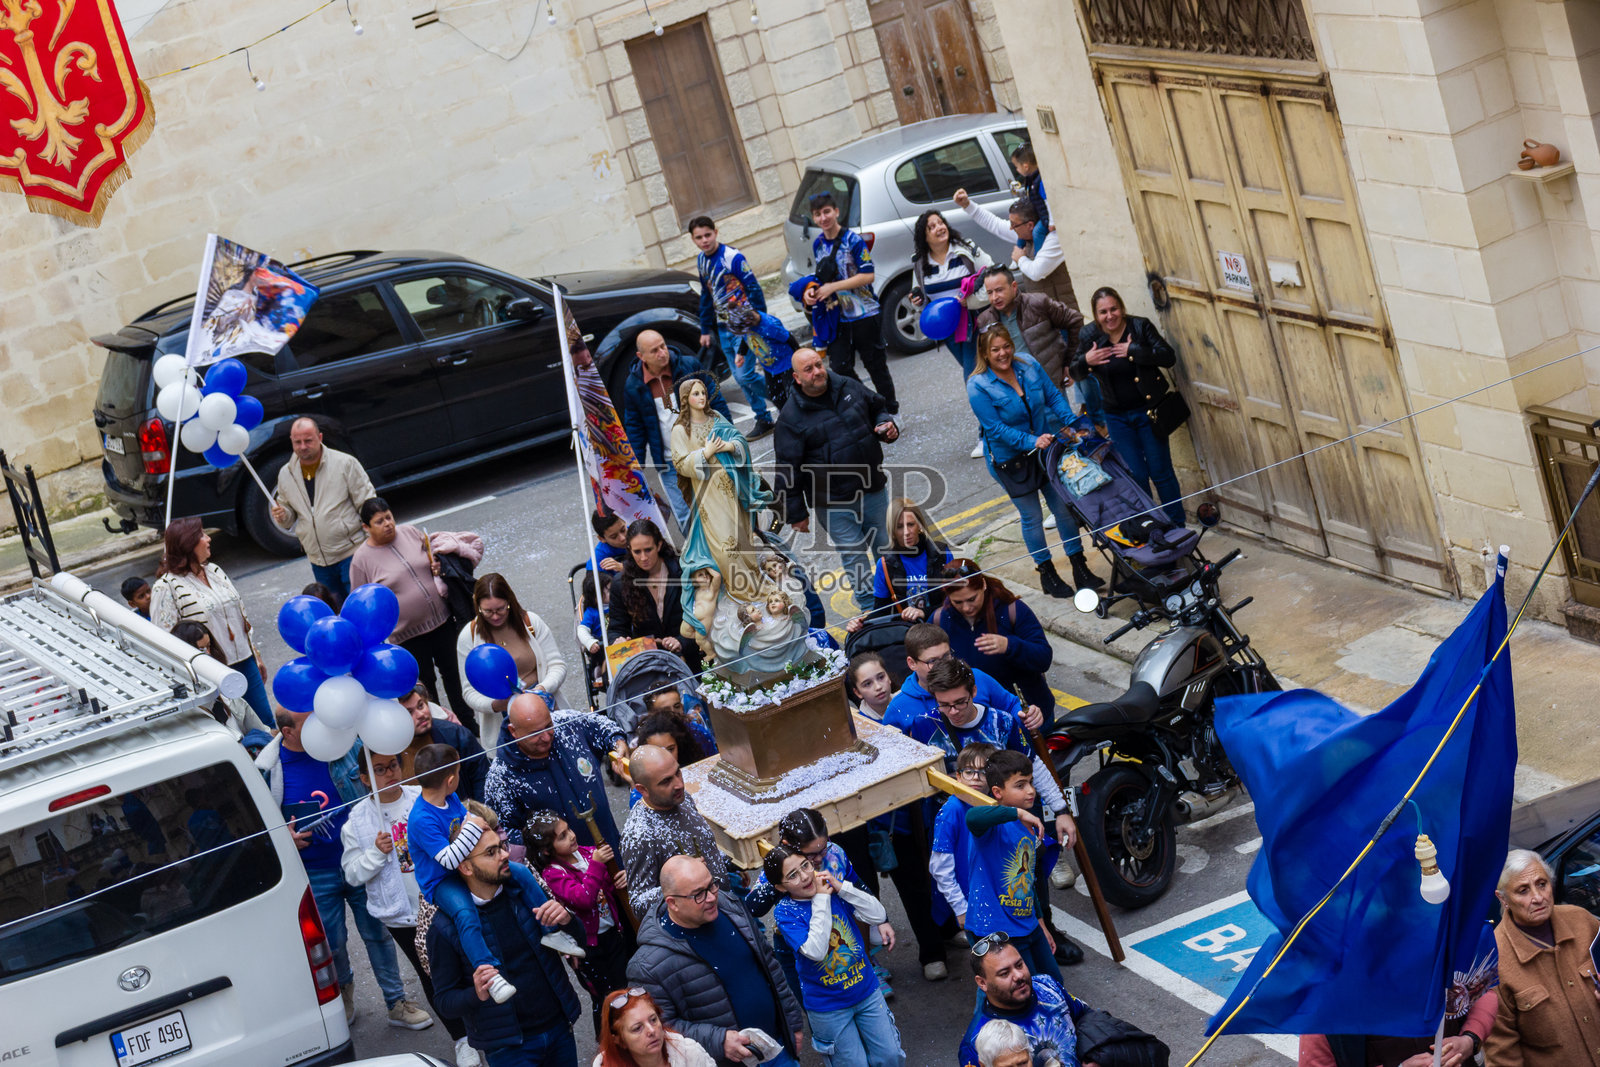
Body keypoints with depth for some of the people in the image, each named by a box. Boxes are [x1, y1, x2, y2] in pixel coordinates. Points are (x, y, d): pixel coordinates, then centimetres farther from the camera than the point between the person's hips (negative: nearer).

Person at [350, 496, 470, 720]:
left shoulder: (411, 533, 0)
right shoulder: (361, 559, -11)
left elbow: (433, 556, 18)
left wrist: (437, 565, -5)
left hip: (440, 619, 4)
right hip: (408, 634, -4)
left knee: (452, 669, 17)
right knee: (425, 683, 6)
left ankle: (467, 720, 34)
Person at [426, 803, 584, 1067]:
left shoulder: (523, 885, -3)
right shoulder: (446, 926, -14)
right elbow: (444, 1000, -8)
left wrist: (566, 921, -17)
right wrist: (477, 995, -29)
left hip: (558, 1026, 4)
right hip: (508, 1045, -4)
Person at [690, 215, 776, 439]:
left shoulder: (732, 257, -17)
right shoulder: (701, 260, 7)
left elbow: (754, 290, -16)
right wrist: (705, 329, 19)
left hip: (744, 326, -8)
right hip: (724, 328, 8)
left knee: (745, 375, -11)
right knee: (741, 377, 9)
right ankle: (763, 420, 19)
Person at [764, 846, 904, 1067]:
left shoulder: (831, 885, -7)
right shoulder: (784, 913, -18)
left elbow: (878, 916, -13)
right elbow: (815, 951, -31)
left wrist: (841, 887, -22)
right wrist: (821, 899, -27)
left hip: (867, 992, 4)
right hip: (829, 1009, -4)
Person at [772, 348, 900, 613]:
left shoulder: (849, 388, 0)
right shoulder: (791, 417, -13)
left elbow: (878, 407, 20)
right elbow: (788, 469, -10)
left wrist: (887, 426, -4)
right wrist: (796, 513, -8)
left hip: (874, 489, 4)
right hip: (833, 504, -4)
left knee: (887, 546, 20)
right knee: (853, 556, 3)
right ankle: (869, 606, 20)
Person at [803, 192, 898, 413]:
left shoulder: (853, 240, -14)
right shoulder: (818, 244, 5)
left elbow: (868, 276, -19)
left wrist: (833, 287, -21)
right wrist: (812, 290, -4)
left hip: (865, 314, -5)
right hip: (838, 318, 5)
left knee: (875, 364, 5)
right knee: (839, 366, -1)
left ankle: (891, 411, 19)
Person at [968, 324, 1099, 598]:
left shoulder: (1029, 366, -6)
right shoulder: (978, 387, -20)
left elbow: (1053, 396, 4)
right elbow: (995, 428, -21)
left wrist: (1069, 424, -10)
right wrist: (1032, 442, -30)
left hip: (1047, 447, 4)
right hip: (1011, 459, -4)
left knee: (1065, 507, 9)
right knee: (1032, 517, 8)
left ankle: (1079, 566, 23)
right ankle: (1046, 572, 25)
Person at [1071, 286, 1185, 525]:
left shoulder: (1140, 326, -10)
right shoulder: (1089, 337, -2)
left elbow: (1169, 357, -17)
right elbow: (1075, 372, 8)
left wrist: (1133, 350, -23)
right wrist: (1086, 361, -14)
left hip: (1147, 410, -2)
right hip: (1117, 417, 2)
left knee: (1161, 473, 2)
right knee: (1136, 476, 3)